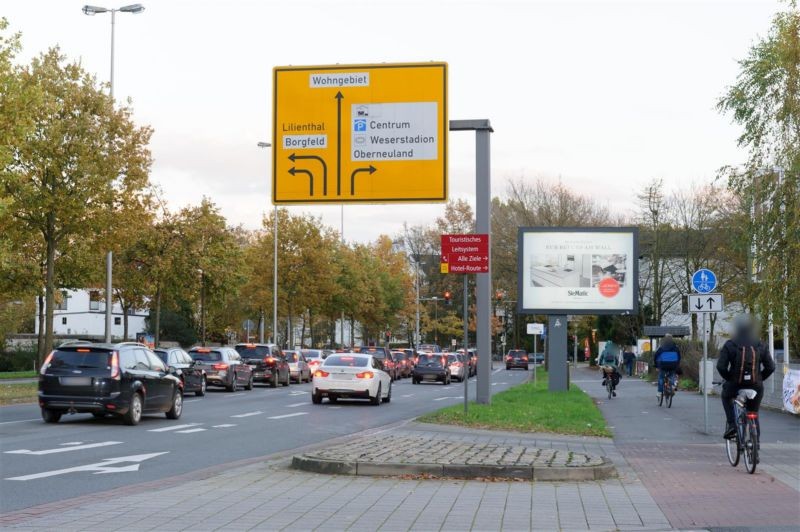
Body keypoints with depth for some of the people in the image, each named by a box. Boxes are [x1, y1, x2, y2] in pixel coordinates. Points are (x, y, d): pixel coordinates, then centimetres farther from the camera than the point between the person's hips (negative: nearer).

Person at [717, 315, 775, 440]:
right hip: (756, 386, 2)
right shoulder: (760, 345, 2)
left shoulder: (730, 345, -6)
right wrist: (760, 378, 14)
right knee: (754, 413, 22)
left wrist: (728, 378, 5)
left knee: (726, 396, 30)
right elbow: (770, 367, 0)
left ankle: (731, 425, 12)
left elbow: (721, 366, -12)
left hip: (735, 384, -2)